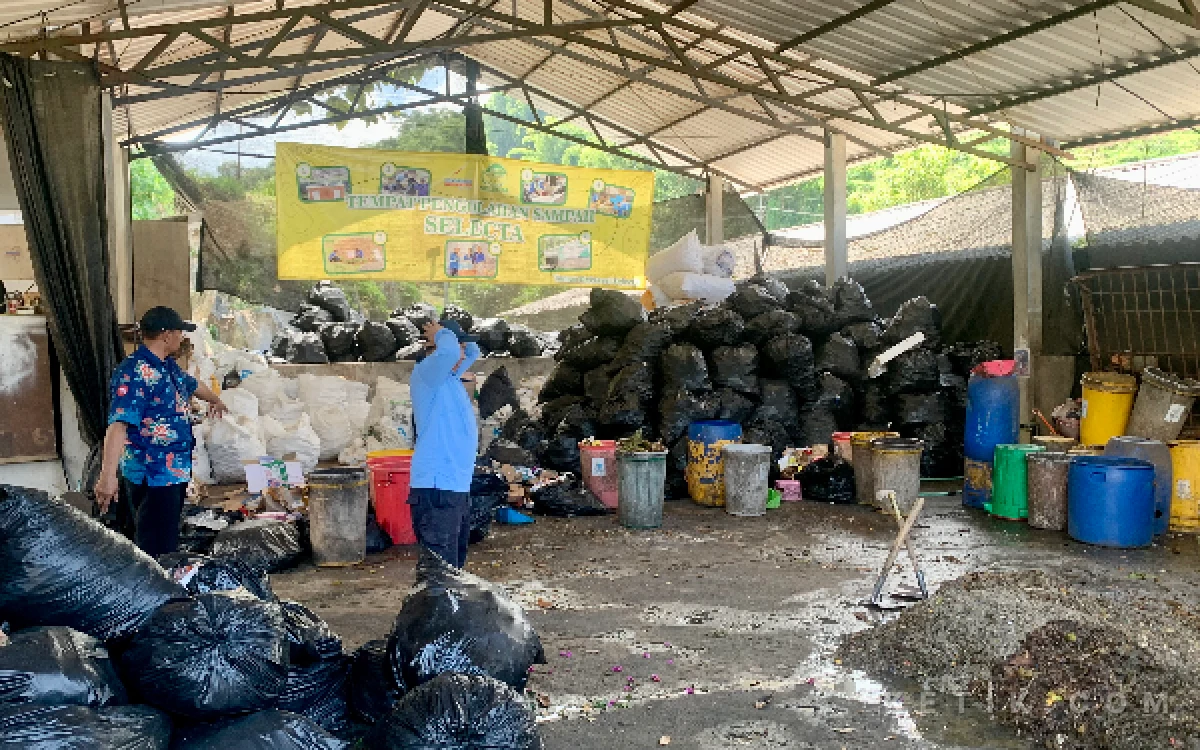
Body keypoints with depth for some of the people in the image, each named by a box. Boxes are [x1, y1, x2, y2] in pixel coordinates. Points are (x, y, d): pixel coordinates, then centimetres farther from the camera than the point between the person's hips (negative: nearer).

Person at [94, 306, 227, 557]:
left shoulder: (168, 365, 12)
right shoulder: (135, 373, -19)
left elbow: (192, 385, 35)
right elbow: (118, 424, -29)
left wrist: (215, 401, 55)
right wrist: (107, 476, -37)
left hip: (175, 472, 10)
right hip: (152, 477, -10)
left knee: (170, 539, 15)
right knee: (155, 549, -8)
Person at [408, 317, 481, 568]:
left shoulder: (450, 376, 17)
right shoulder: (425, 373, -9)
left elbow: (473, 351, 33)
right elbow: (449, 352, -30)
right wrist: (442, 334, -8)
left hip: (458, 486, 10)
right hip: (436, 488, -10)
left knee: (456, 564, 18)